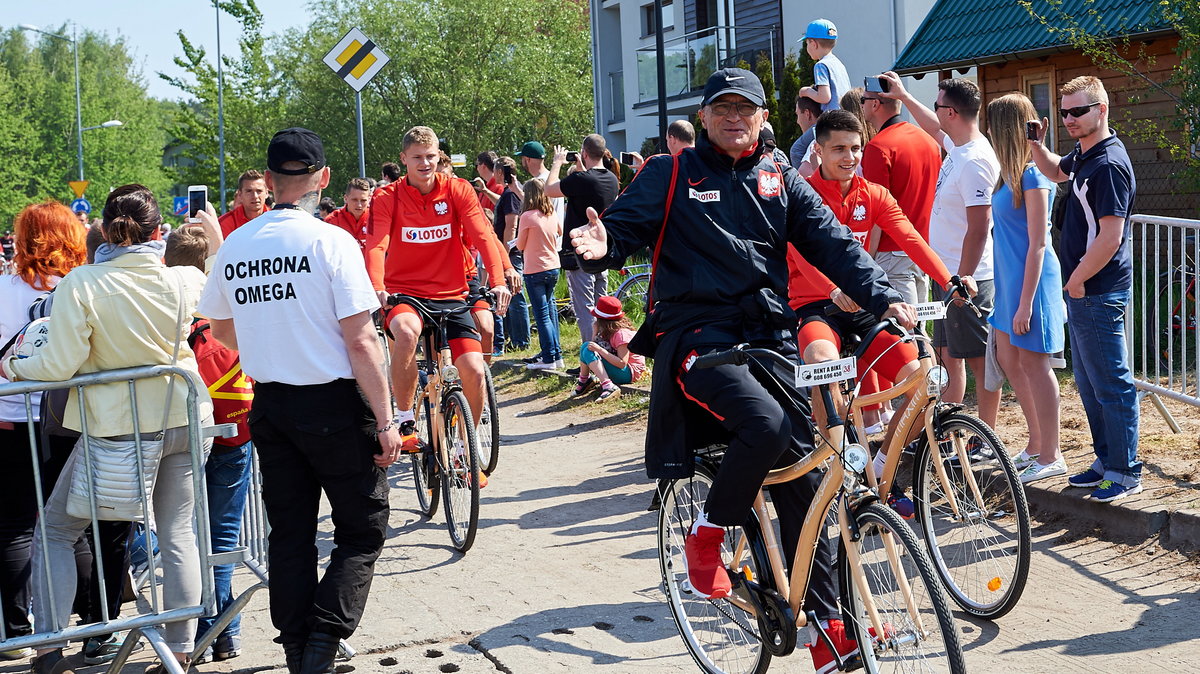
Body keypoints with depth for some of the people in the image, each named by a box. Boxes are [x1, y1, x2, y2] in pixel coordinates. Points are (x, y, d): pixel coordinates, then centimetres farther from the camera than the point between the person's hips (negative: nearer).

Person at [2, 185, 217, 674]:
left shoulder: (80, 285, -17)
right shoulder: (184, 280, -6)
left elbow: (60, 365, -17)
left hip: (116, 427, -3)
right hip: (185, 420, 3)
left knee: (56, 530, 12)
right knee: (177, 533, 11)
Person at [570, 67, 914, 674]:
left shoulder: (780, 182, 15)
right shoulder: (670, 175, 5)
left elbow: (833, 244, 9)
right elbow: (624, 227, -3)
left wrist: (884, 298, -5)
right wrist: (601, 247, -28)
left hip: (768, 336, 5)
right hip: (696, 334, -4)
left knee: (802, 476, 0)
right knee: (766, 423, -32)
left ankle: (829, 625, 9)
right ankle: (706, 537, -6)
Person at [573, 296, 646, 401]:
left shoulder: (621, 334, -23)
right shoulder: (608, 330, 3)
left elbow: (622, 363, -29)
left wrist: (599, 349, -31)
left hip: (631, 373, -9)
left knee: (589, 352, -24)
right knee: (586, 346, -2)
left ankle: (608, 387, -35)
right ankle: (584, 380, 5)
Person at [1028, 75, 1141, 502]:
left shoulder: (1109, 164, -19)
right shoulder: (1084, 155, 11)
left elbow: (1111, 235, -24)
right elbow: (1056, 172, 35)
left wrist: (1078, 279, -14)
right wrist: (1036, 146, 14)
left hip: (1099, 294, -10)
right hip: (1081, 292, 10)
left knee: (1111, 385, -4)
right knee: (1089, 384, 16)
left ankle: (1125, 473, 3)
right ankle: (1106, 461, 26)